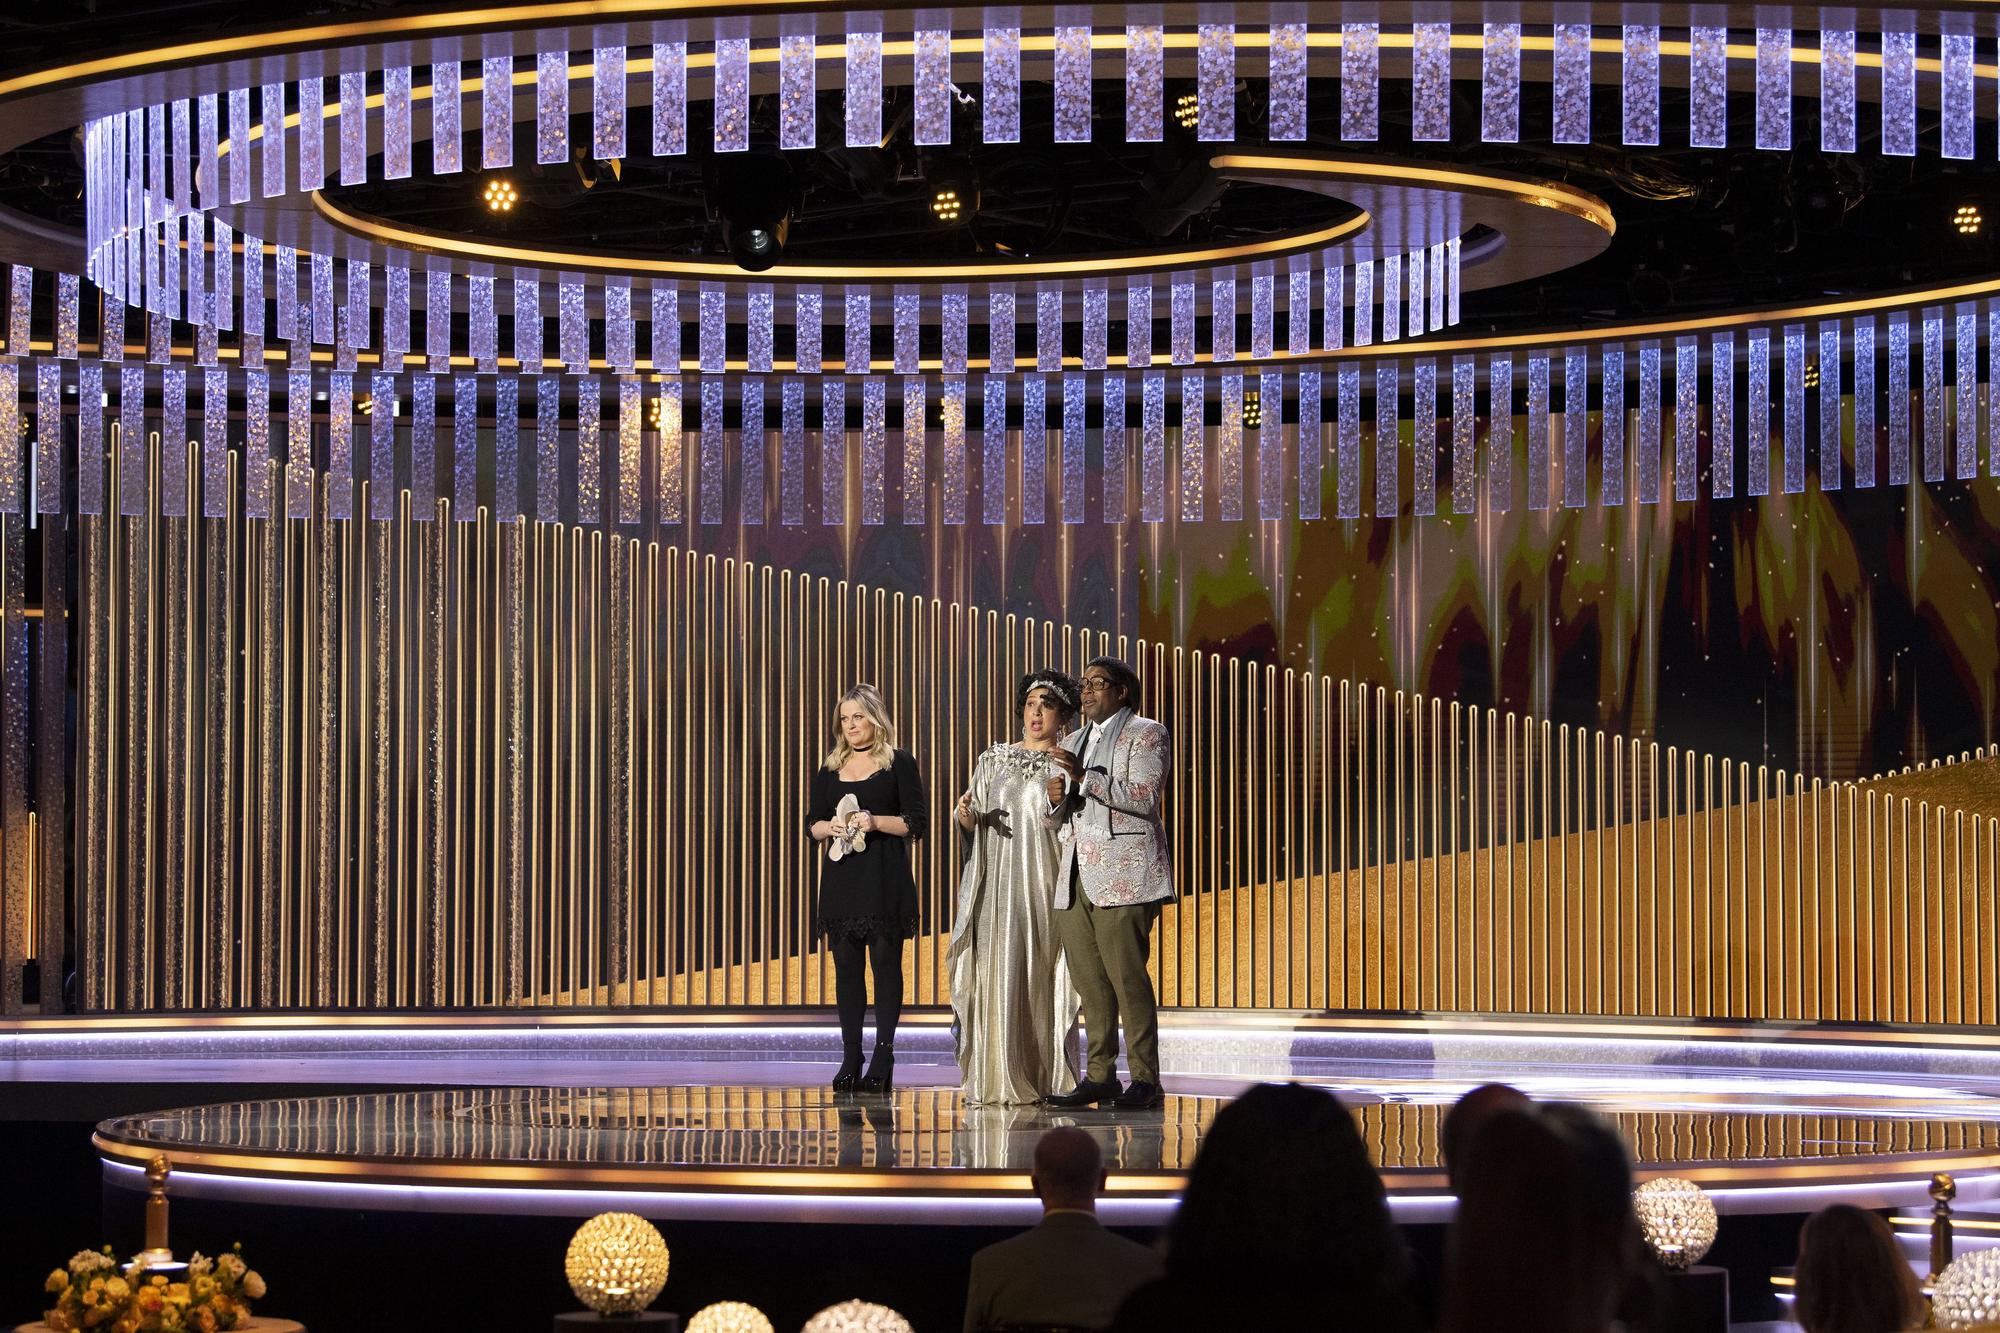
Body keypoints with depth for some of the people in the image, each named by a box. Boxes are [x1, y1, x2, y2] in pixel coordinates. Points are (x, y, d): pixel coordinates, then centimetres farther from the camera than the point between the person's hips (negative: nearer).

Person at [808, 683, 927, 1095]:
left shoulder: (899, 763, 1)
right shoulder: (830, 769, 13)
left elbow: (915, 823, -3)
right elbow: (812, 824, 13)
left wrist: (875, 822, -17)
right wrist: (831, 827, -8)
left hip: (885, 879, -4)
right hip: (841, 877, 4)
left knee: (885, 962, -4)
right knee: (846, 965, 3)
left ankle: (883, 1056, -1)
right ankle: (850, 1057, 6)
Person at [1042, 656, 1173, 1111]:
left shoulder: (1145, 734, 3)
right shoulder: (1074, 744, 24)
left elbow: (1144, 798, -11)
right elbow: (1057, 818, 25)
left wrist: (1085, 777, -16)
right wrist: (1056, 799, 1)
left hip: (1122, 873, -7)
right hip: (1076, 877, 7)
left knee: (1126, 975, -11)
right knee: (1088, 980, 3)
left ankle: (1145, 1079, -9)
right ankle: (1100, 1077, 7)